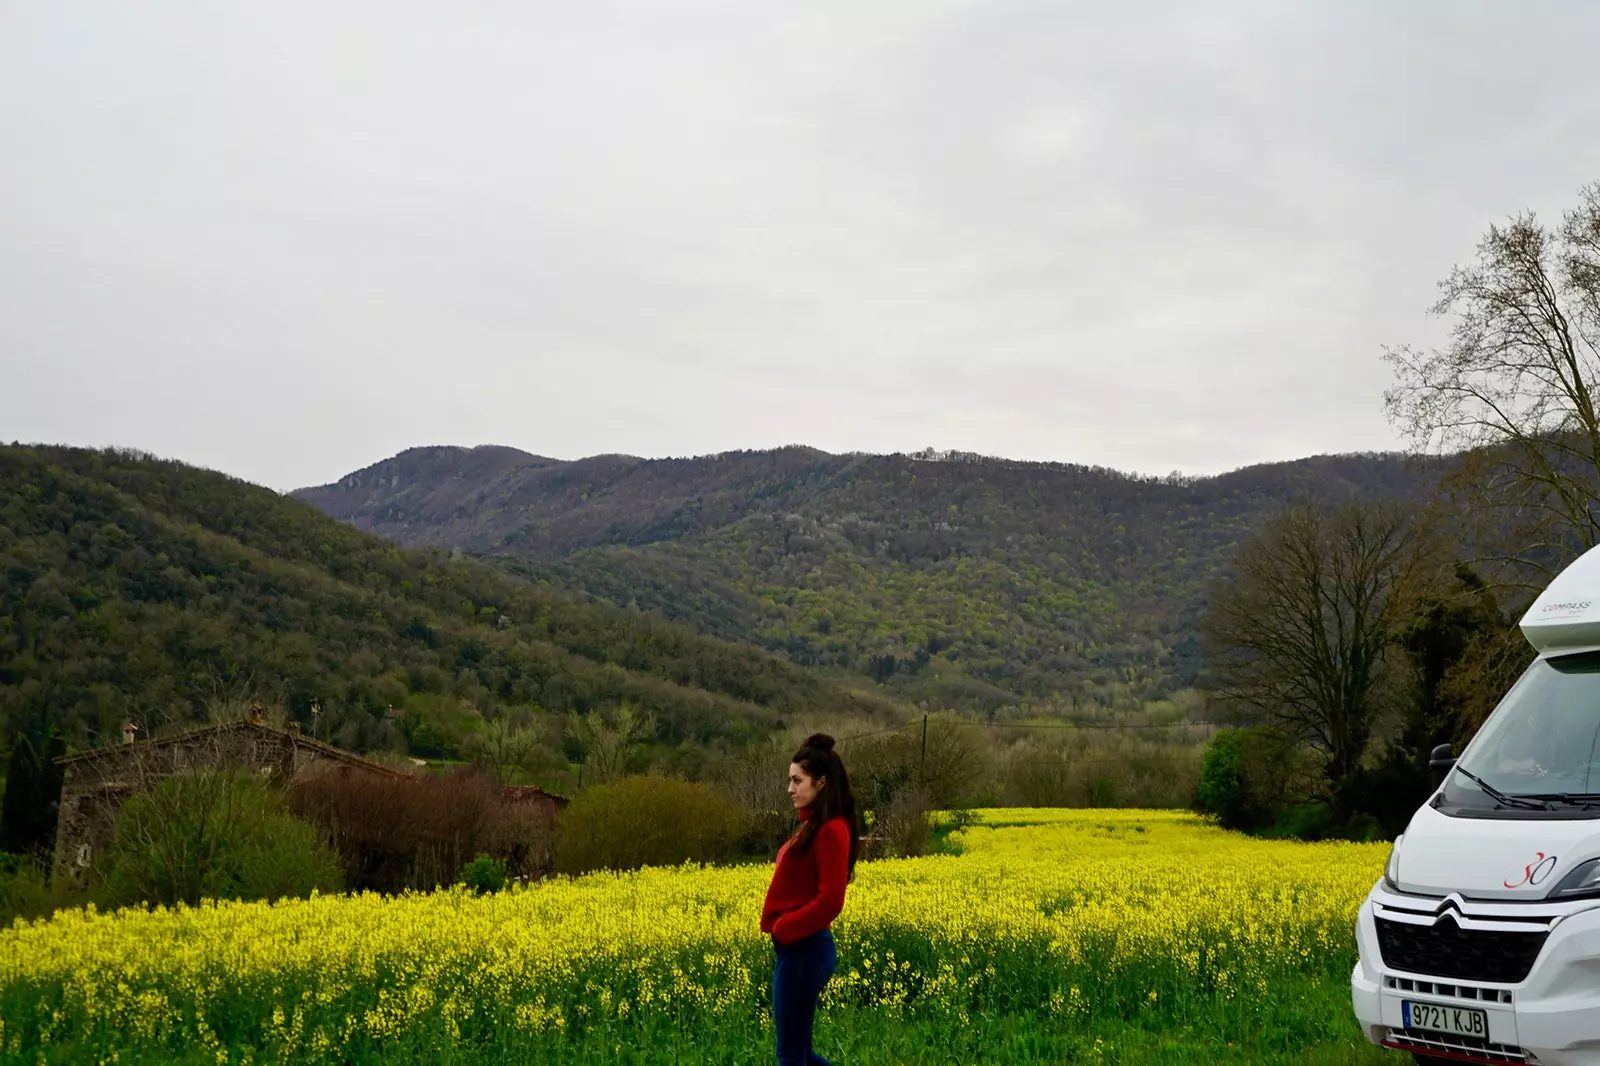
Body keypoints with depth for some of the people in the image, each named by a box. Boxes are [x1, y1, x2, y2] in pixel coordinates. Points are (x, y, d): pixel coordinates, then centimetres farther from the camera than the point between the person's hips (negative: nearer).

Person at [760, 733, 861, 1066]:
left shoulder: (830, 830, -16)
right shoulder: (815, 825, 13)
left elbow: (829, 901, -23)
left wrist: (782, 928, -14)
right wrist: (782, 927, 5)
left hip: (803, 950, -10)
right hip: (797, 948, 10)